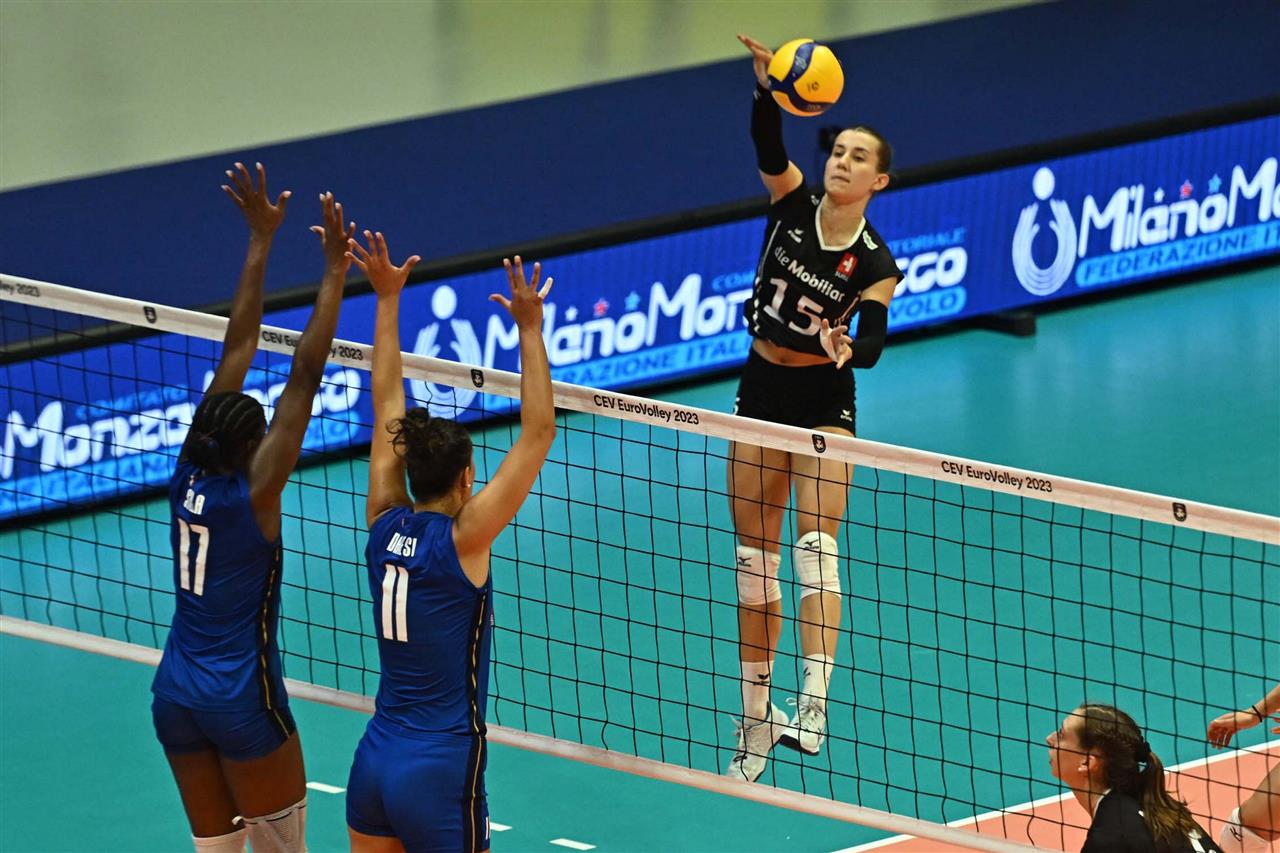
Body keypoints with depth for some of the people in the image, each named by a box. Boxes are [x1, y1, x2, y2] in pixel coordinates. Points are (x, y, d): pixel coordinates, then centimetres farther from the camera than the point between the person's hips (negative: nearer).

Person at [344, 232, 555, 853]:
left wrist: (388, 299, 14)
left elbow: (387, 409, 10)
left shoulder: (384, 526, 1)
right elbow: (537, 433, -16)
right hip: (441, 775, -6)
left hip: (373, 759, 7)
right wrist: (529, 329, -14)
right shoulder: (462, 540, -13)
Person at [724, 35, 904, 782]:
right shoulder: (792, 202, -4)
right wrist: (768, 85, -42)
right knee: (755, 560, 7)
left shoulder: (875, 263, -11)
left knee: (816, 544, -20)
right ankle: (755, 720, 16)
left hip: (824, 403, -3)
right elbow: (768, 141, -22)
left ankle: (814, 699, -30)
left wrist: (846, 347, -45)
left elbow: (873, 344, -21)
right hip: (761, 392, 3)